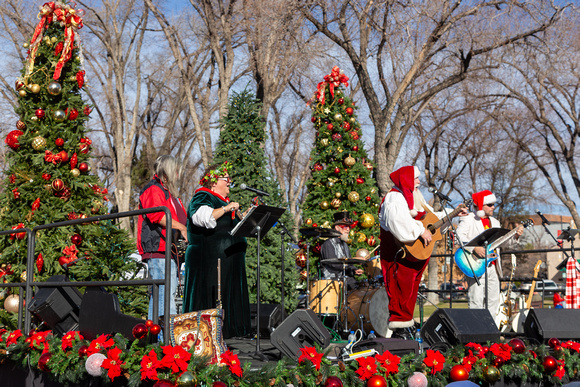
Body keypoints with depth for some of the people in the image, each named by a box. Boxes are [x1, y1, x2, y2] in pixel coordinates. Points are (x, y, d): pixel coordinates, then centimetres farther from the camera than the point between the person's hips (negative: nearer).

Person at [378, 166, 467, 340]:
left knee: (411, 288, 12)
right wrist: (421, 230, -28)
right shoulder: (395, 198, -13)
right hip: (400, 252, -10)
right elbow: (400, 221, -30)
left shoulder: (415, 196, 18)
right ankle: (400, 329, -7)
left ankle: (407, 325, 19)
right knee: (401, 288, -10)